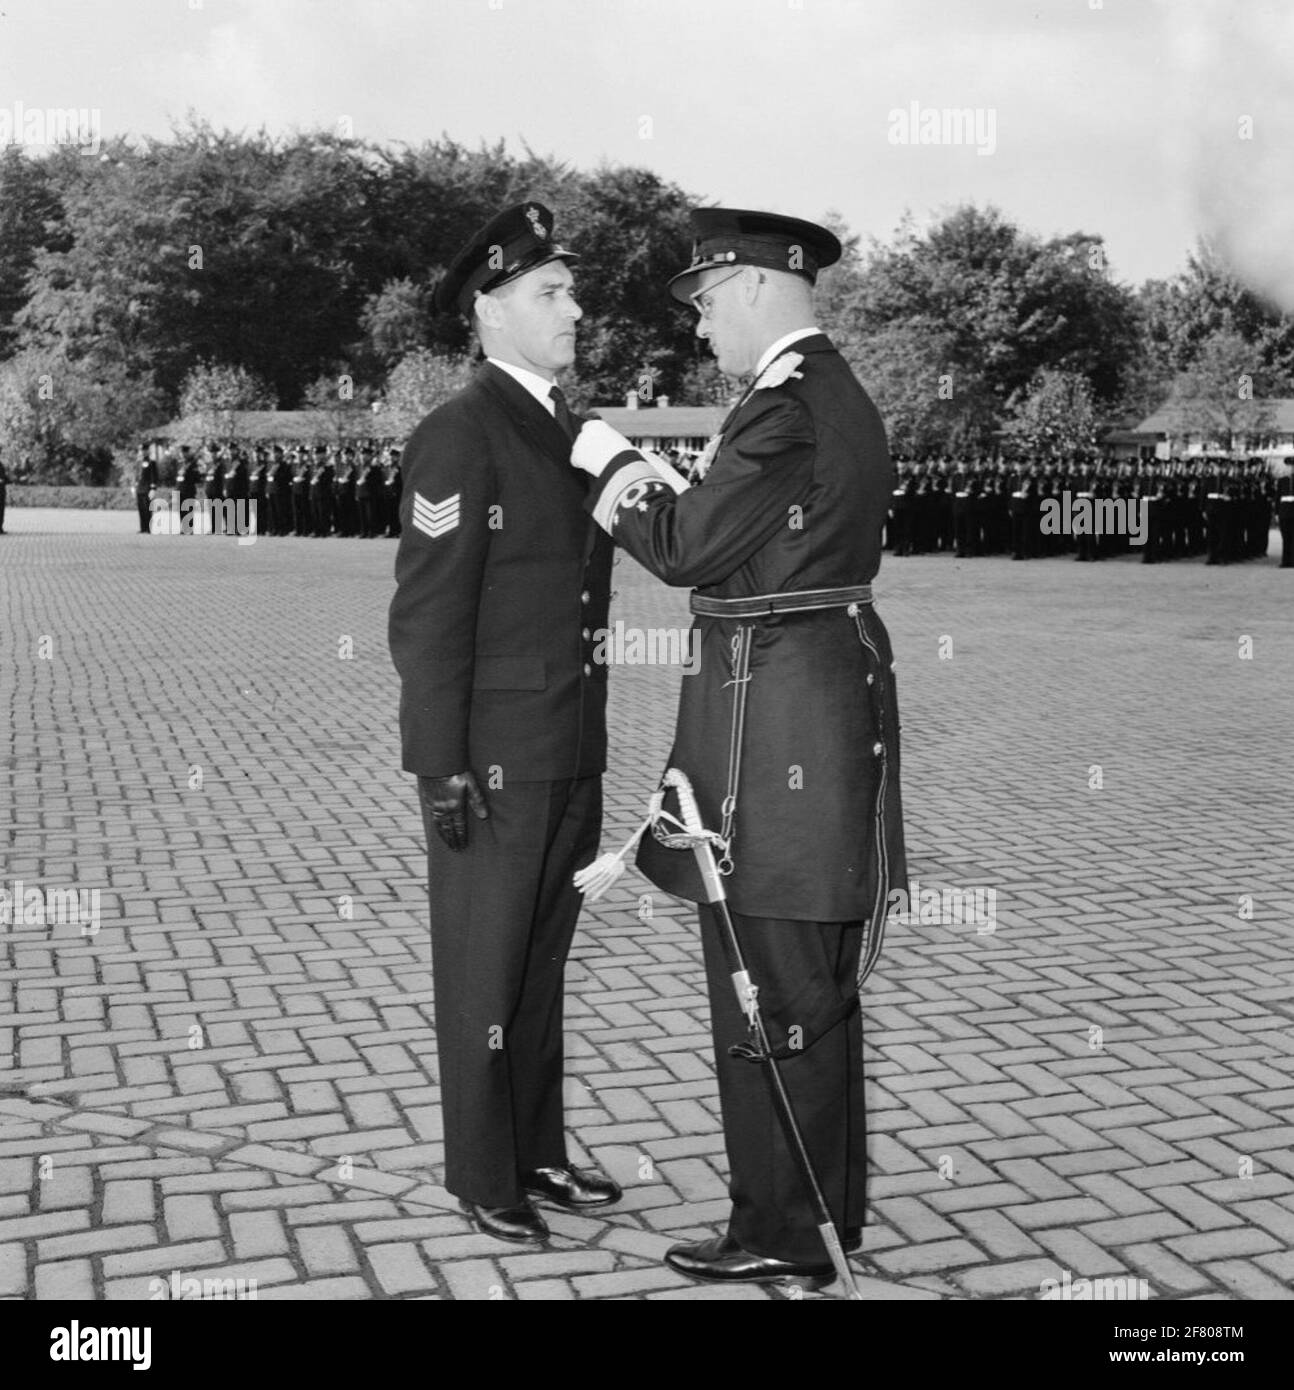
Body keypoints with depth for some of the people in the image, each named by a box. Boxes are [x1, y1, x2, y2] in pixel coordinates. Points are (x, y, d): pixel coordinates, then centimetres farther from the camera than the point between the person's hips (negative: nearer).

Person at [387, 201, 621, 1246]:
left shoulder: (567, 429, 13)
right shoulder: (459, 434, -13)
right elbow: (427, 617, -16)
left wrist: (591, 743, 17)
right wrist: (440, 768, -18)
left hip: (573, 755, 8)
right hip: (493, 758, -8)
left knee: (543, 963, 16)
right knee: (484, 968, 5)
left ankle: (539, 1152, 29)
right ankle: (484, 1175, 19)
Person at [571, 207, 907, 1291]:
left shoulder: (787, 405, -16)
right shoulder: (842, 398, 16)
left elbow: (690, 551, -14)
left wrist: (614, 465, 1)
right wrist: (649, 491, 4)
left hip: (775, 716, -10)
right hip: (832, 688, 10)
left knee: (774, 990, -1)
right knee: (819, 986, 17)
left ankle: (783, 1239, 11)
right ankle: (830, 1212, 29)